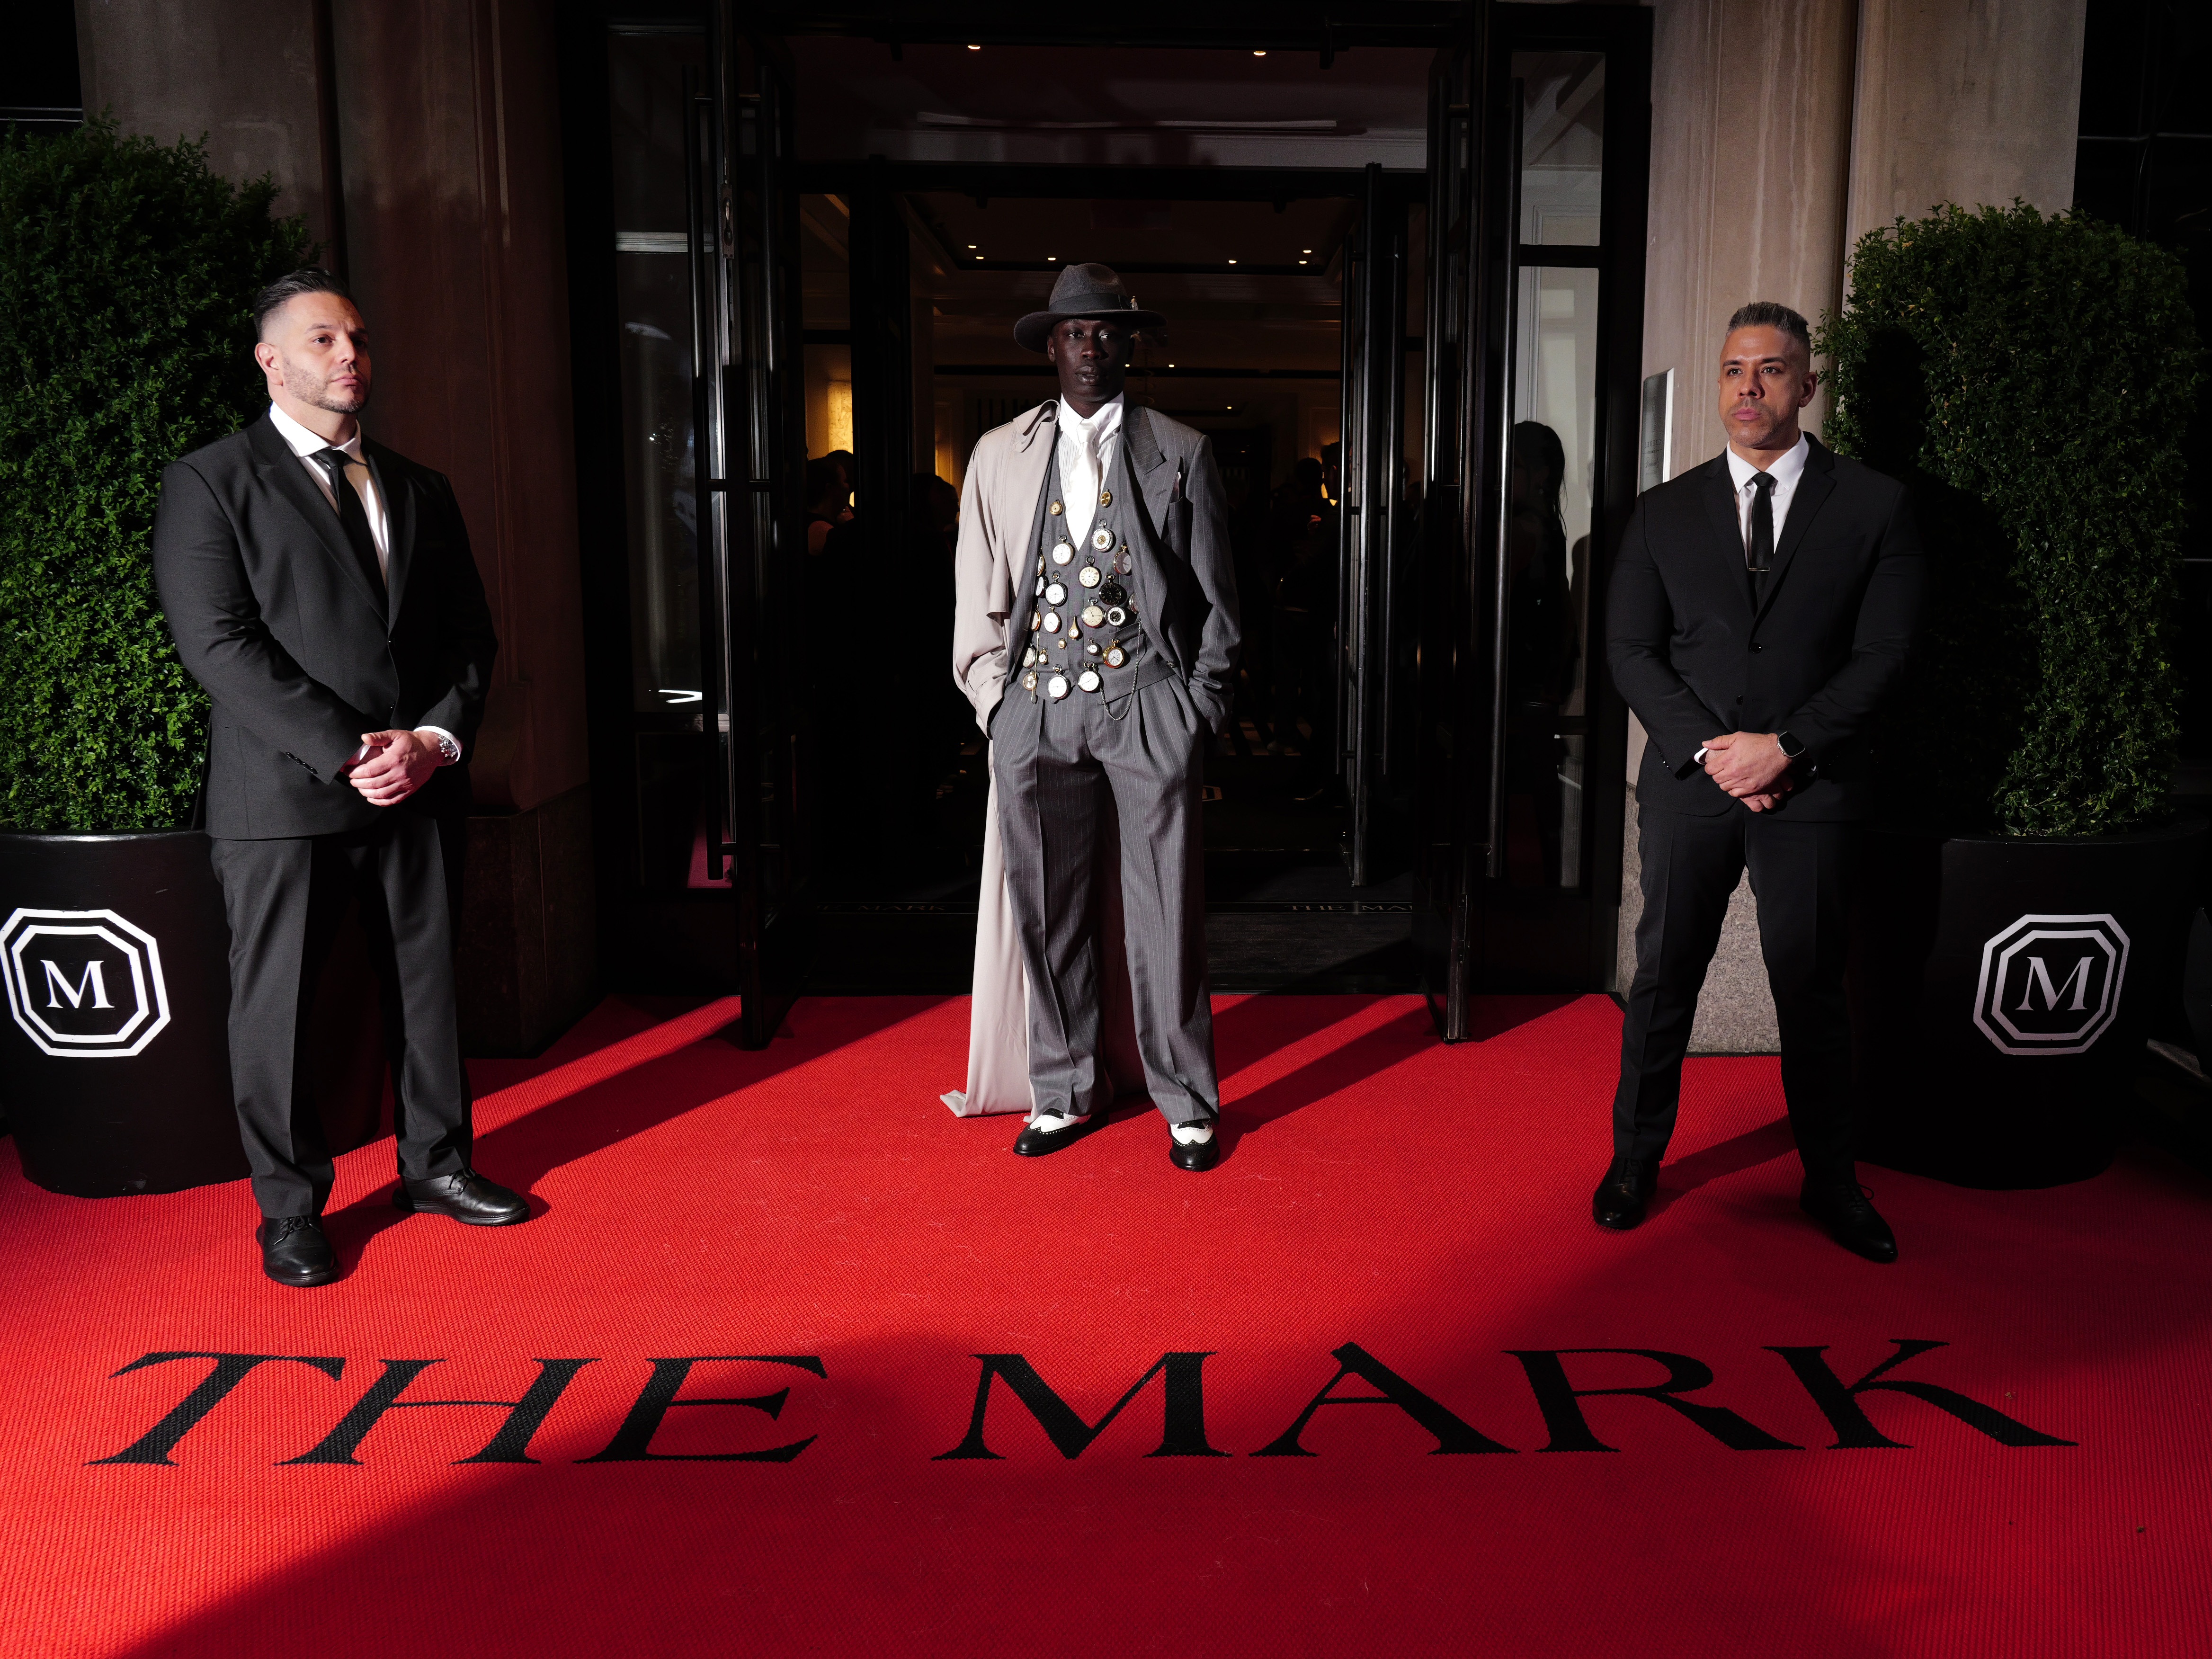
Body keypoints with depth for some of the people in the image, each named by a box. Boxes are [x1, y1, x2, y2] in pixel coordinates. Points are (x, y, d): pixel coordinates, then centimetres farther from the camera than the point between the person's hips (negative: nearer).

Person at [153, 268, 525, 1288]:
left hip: (421, 787, 5)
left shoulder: (421, 492, 16)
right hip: (283, 797, -4)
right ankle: (290, 1207, 18)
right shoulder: (210, 481, 0)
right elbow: (218, 642, -10)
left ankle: (434, 1163, 29)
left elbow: (471, 634, 12)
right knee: (275, 1005, 3)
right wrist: (349, 751, -16)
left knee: (428, 984, 12)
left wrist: (436, 739, -6)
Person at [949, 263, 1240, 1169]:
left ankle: (1187, 1103, 14)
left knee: (1166, 913, 0)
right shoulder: (999, 455, 13)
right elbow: (980, 597, 14)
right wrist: (998, 701, 5)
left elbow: (1215, 595, 9)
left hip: (1148, 701, -2)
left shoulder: (1181, 453, 9)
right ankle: (1066, 1092, 21)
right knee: (1049, 911, 6)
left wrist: (1202, 707, 2)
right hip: (1035, 709, 2)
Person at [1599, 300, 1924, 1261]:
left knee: (1812, 993, 9)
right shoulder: (1666, 512, 7)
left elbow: (1883, 654, -4)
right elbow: (1631, 651, 2)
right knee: (1662, 983, 7)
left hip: (1814, 791, -1)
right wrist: (1712, 748, -11)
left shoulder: (1874, 506, 3)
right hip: (1689, 786, 1)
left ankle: (1831, 1184, 25)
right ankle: (1634, 1163, 23)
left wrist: (1786, 747, -14)